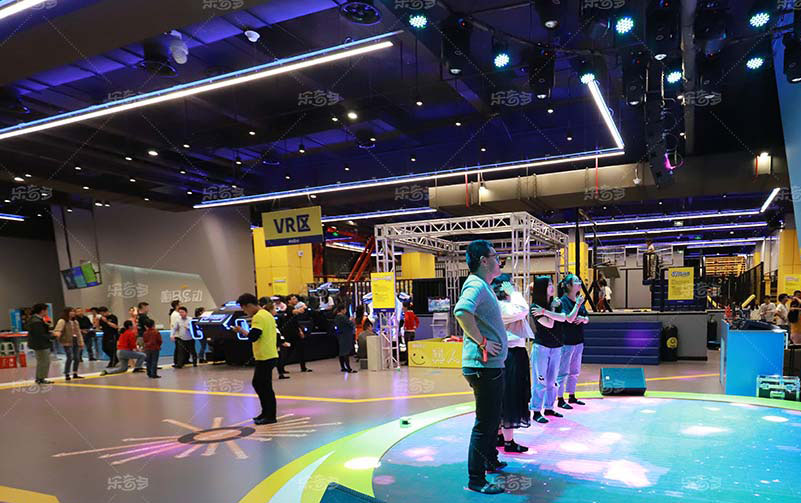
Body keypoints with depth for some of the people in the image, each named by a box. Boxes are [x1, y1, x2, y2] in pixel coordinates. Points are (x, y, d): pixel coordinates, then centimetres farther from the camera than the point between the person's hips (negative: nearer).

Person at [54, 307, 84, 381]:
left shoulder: (75, 322, 17)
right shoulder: (62, 321, -5)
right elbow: (57, 329, -20)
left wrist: (81, 342, 16)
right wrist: (57, 333, -44)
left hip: (76, 342, 7)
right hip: (67, 342, -7)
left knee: (77, 358, 7)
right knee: (70, 358, -13)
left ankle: (75, 374, 18)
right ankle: (66, 375, -5)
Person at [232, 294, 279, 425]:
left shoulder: (258, 317, -16)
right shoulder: (267, 314, 14)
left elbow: (252, 337, -24)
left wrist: (241, 330, -9)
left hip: (265, 357, -10)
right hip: (269, 355, 10)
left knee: (265, 386, -1)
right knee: (258, 383, 17)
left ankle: (270, 416, 7)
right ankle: (266, 412, 24)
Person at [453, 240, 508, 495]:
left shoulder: (482, 286, 15)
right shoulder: (476, 285, -18)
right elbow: (461, 311, -38)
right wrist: (482, 341, -28)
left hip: (491, 365, 11)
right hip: (483, 365, -11)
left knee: (493, 417, 24)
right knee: (484, 423, -2)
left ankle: (491, 461, 41)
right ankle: (475, 480, 8)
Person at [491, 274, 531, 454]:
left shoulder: (503, 305, 13)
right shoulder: (501, 306, -18)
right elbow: (522, 310, -29)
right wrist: (514, 293, -19)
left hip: (512, 353, 11)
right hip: (511, 355, -11)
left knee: (504, 398, 16)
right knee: (509, 397, -4)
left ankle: (499, 435, 26)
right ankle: (509, 442, 4)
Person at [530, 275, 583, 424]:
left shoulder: (557, 303, 6)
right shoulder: (535, 307, -11)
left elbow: (566, 318, -8)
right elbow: (550, 324, -18)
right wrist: (552, 308, -10)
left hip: (556, 348, 6)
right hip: (541, 347, -6)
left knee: (552, 380, 13)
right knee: (540, 381, -4)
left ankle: (549, 408, 25)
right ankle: (536, 412, 4)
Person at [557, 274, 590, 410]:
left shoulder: (579, 300, 10)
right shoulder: (563, 301, -14)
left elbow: (587, 319, 11)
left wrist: (582, 319, -8)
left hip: (578, 341, 8)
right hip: (566, 341, -8)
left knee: (575, 371, 17)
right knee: (563, 372, -1)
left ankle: (571, 397, 29)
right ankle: (560, 400, 8)